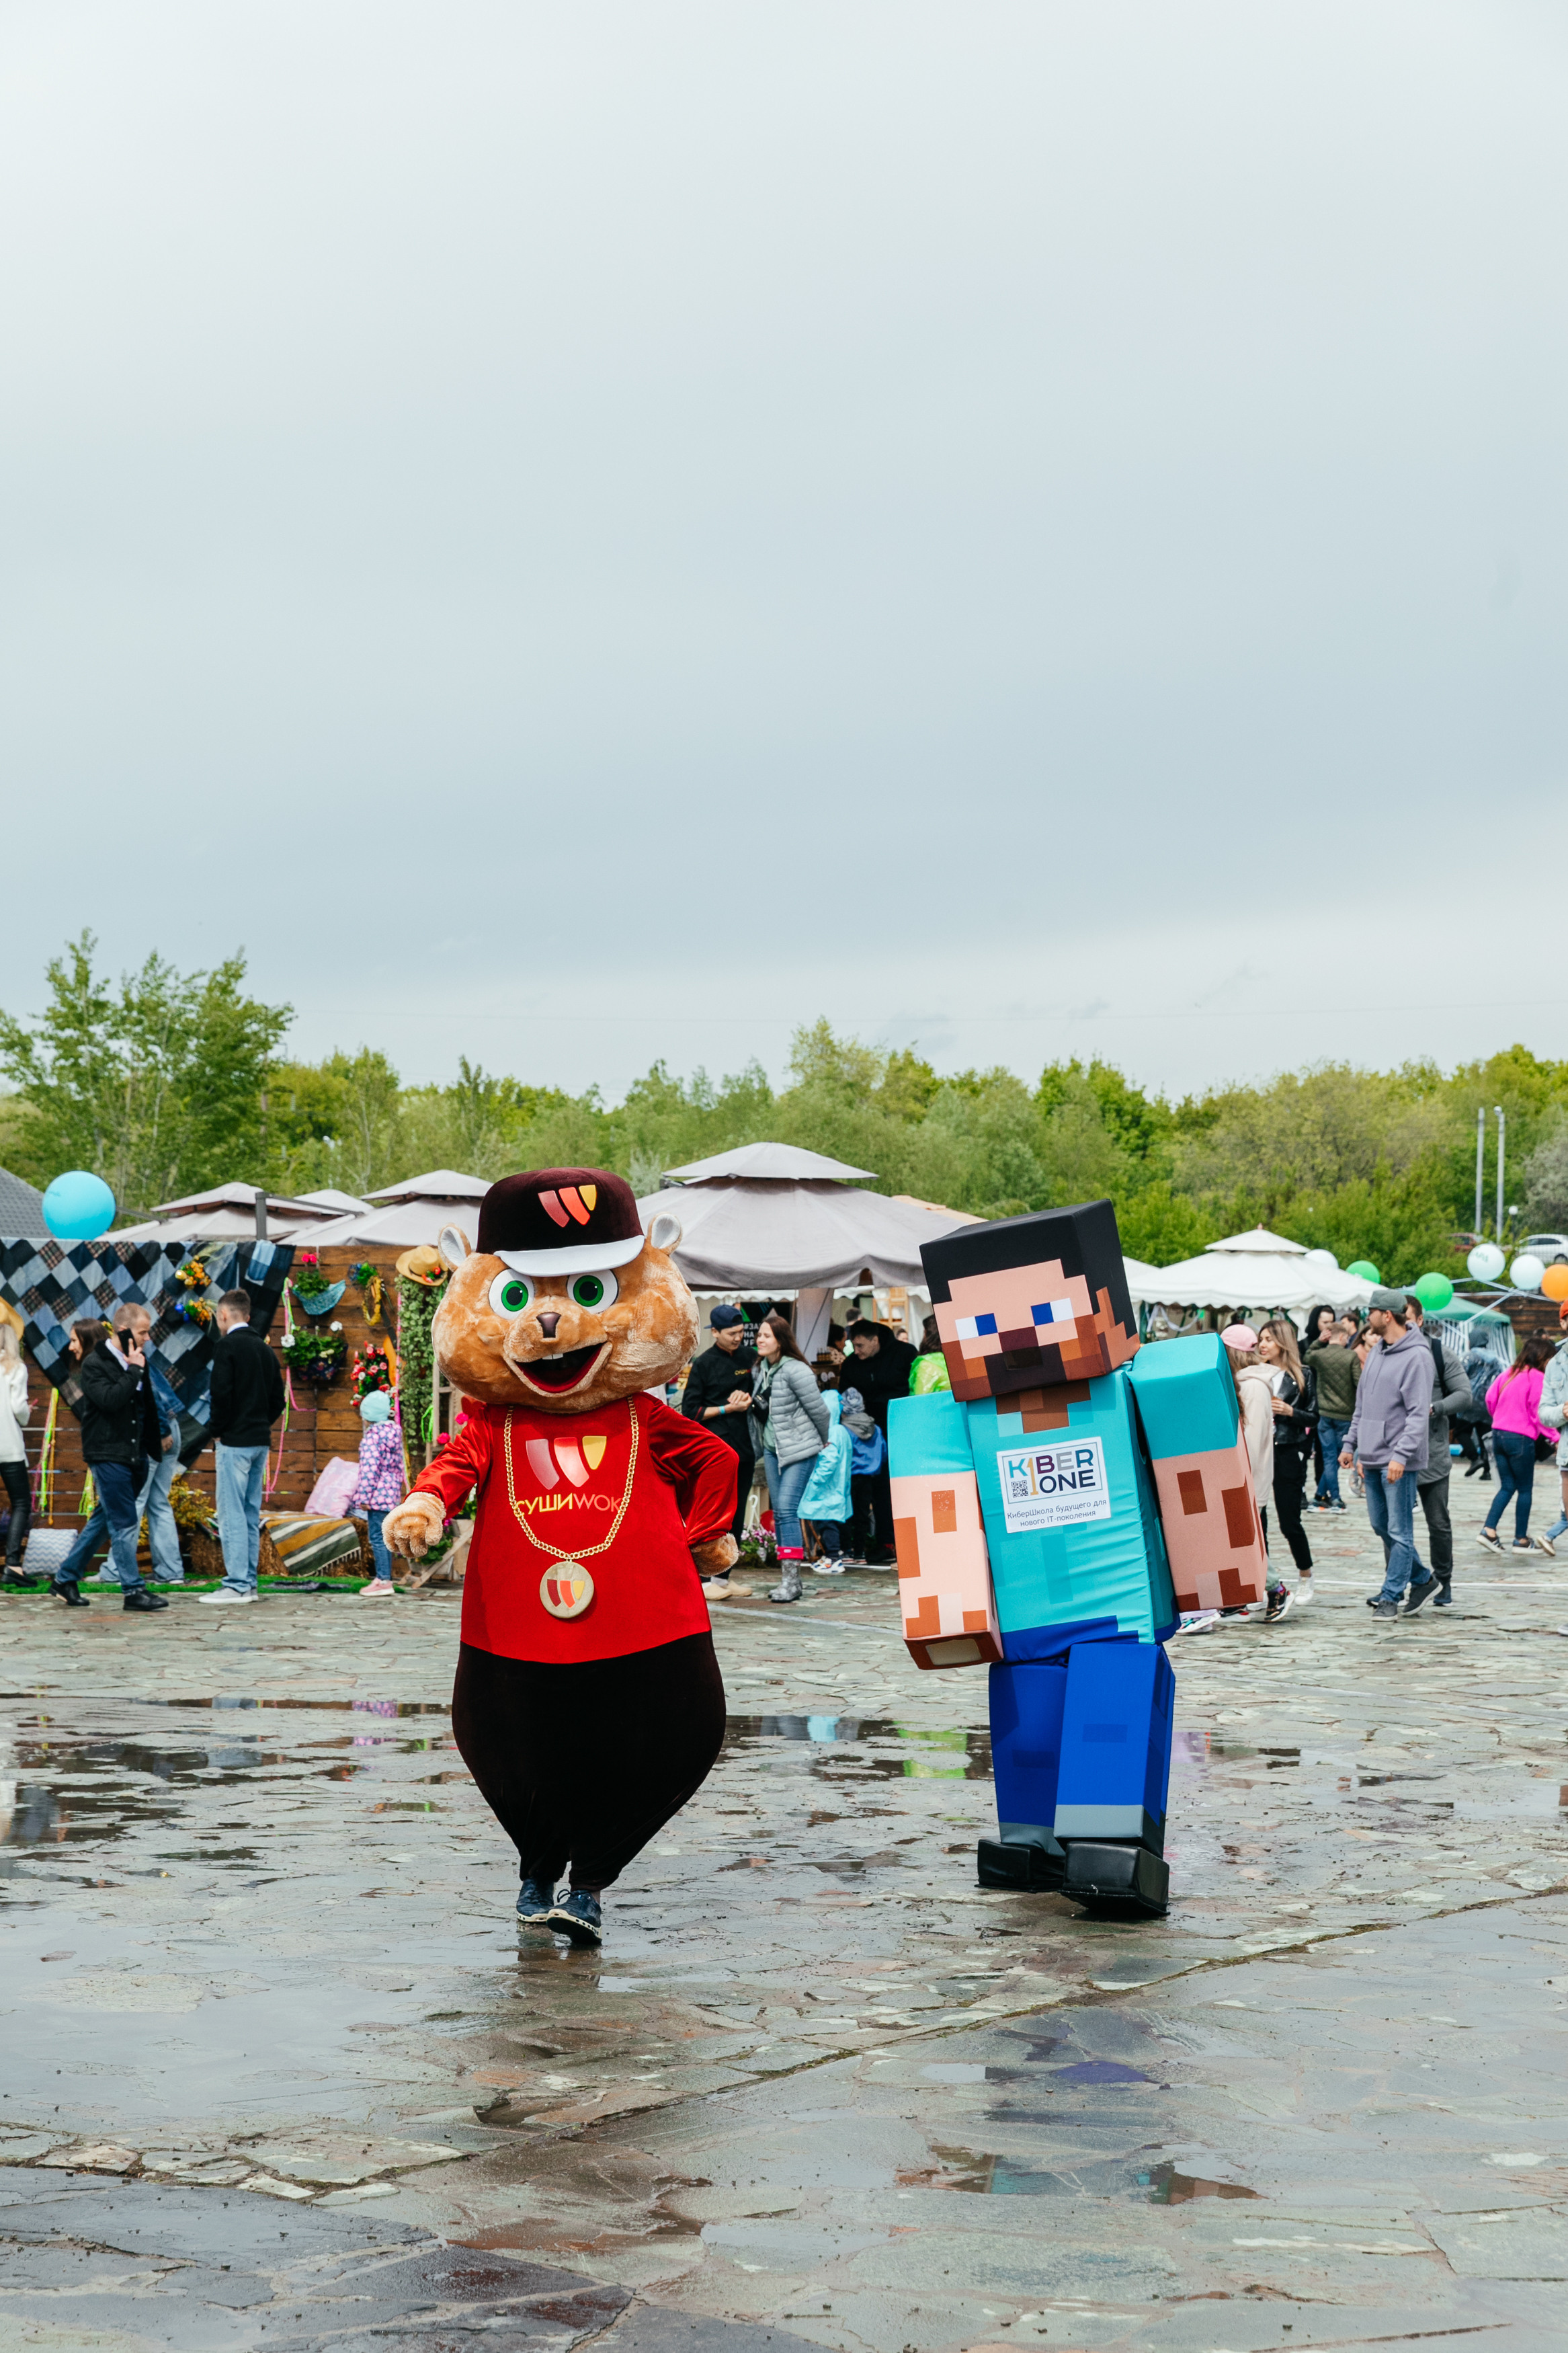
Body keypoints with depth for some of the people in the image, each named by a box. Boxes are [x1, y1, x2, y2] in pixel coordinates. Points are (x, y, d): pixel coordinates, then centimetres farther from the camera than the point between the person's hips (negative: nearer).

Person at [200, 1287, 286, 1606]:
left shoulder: (227, 1346, -10)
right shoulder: (265, 1349, 14)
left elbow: (222, 1393, -17)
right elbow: (278, 1399, 15)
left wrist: (217, 1432, -5)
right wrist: (261, 1424, 15)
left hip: (235, 1442, -8)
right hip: (261, 1441, 8)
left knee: (232, 1514, -7)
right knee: (251, 1514, 11)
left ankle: (236, 1585, -10)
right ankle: (250, 1583, 13)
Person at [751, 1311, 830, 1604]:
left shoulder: (795, 1371, -17)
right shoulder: (760, 1369, 6)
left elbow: (818, 1409, -10)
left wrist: (823, 1440, 4)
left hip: (798, 1448, -8)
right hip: (772, 1448, 8)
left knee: (787, 1509, -15)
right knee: (778, 1513, 7)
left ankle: (792, 1579, -14)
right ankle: (786, 1577, 13)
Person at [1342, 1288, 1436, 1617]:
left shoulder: (1416, 1356, -12)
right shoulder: (1375, 1353, 14)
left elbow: (1419, 1413, -18)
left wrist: (1401, 1454, -24)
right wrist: (1351, 1443, 17)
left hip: (1397, 1460, -9)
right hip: (1372, 1457, 9)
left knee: (1399, 1531, -3)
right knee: (1381, 1525, 14)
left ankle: (1391, 1596, 1)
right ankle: (1422, 1579, 26)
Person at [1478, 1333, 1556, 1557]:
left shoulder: (1509, 1373, 9)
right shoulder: (1537, 1378, -12)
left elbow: (1490, 1398, 12)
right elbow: (1539, 1413, -14)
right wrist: (1555, 1438, -6)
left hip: (1498, 1435, 7)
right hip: (1521, 1438, -7)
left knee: (1507, 1487, 13)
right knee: (1525, 1489, 6)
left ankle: (1488, 1530, 0)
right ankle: (1521, 1539, 10)